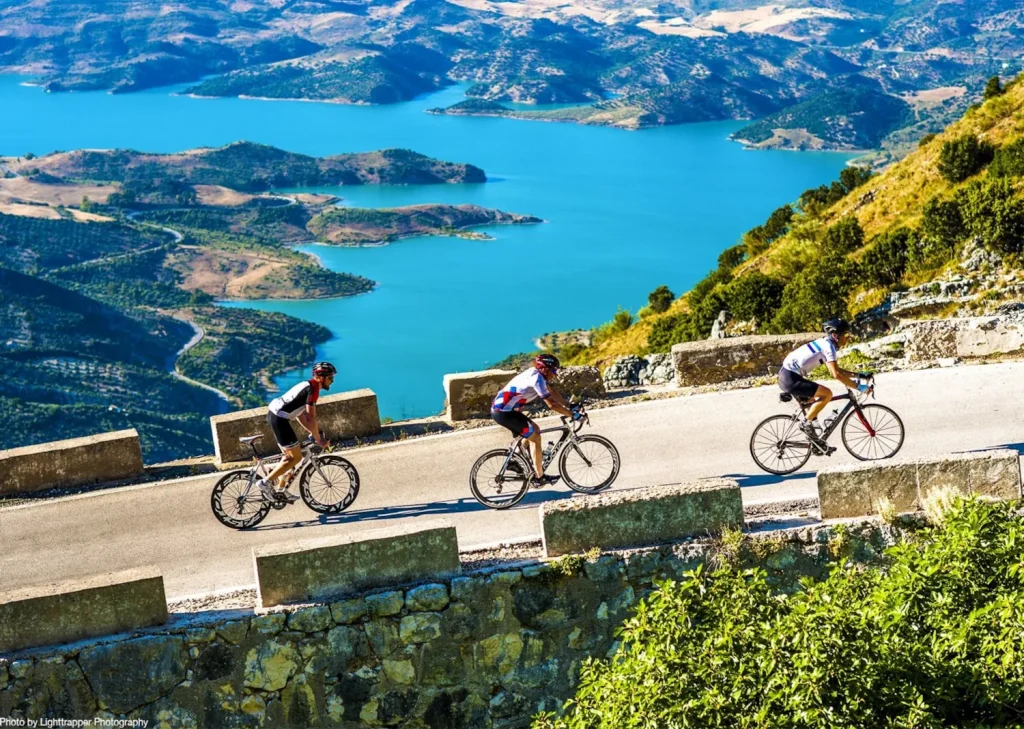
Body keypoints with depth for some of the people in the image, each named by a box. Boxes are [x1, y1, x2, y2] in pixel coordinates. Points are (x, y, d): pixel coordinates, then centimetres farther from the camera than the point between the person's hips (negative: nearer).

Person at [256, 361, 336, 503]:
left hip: (273, 413, 10)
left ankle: (281, 490, 23)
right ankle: (266, 482, -4)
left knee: (289, 455, 19)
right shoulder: (313, 389, -13)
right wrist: (319, 440, -9)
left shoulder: (307, 385, 17)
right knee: (296, 457, -5)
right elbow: (311, 418, -17)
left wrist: (313, 431, 20)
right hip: (279, 418, -10)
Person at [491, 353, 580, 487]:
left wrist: (569, 406, 17)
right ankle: (539, 478, 1)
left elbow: (552, 392, 21)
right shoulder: (537, 378, -18)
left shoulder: (536, 374, 11)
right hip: (503, 412, -10)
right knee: (535, 437, -5)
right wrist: (572, 415, -14)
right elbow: (551, 404, -20)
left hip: (501, 408, 10)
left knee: (534, 430, 17)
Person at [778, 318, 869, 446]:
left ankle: (815, 440, 30)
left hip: (788, 376, 11)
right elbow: (836, 374, -23)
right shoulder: (828, 346, -14)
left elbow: (835, 370, 26)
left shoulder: (825, 344, 16)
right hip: (790, 378, -11)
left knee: (815, 401, 25)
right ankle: (806, 423, -4)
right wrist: (858, 387, -17)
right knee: (827, 394, -14)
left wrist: (857, 375, 19)